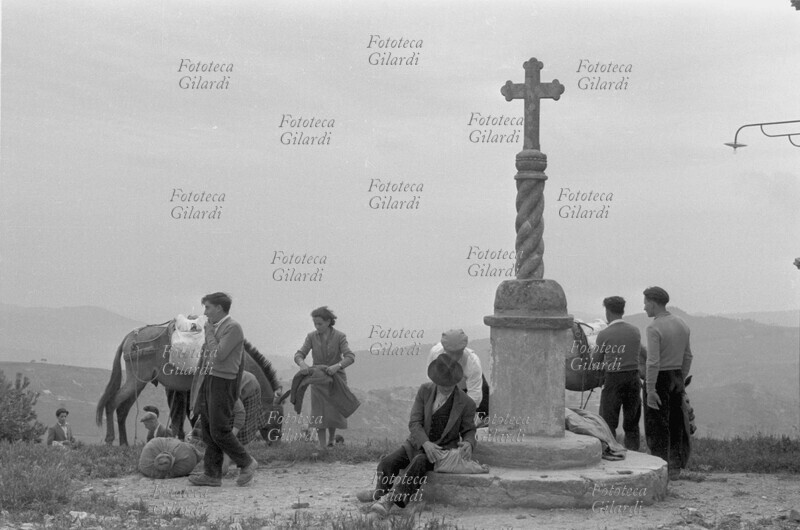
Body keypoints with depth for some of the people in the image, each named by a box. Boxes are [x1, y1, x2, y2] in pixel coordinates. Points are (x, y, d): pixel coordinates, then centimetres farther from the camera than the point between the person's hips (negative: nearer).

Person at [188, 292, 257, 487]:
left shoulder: (233, 328, -12)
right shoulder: (215, 327, 15)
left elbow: (219, 355, -20)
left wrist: (209, 334, -9)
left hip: (223, 382, -9)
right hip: (208, 380, 9)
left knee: (219, 430, -8)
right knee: (208, 431, 8)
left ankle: (246, 463, 7)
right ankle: (212, 474, 12)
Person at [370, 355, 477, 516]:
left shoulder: (466, 404, -8)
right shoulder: (424, 391, -2)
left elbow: (468, 431, 5)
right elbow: (415, 423, -6)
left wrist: (468, 444, -21)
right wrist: (426, 443, -26)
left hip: (443, 449, -3)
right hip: (417, 444, 4)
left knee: (419, 462, -36)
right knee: (387, 463, -24)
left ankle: (389, 500, -46)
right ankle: (381, 499, -37)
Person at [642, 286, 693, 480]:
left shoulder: (653, 328, -18)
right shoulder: (681, 324, 7)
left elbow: (653, 361, -23)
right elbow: (687, 356, 12)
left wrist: (650, 390, -21)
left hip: (659, 379, -7)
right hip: (676, 379, 7)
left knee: (656, 427, -1)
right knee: (674, 425, 13)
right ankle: (674, 467, 16)